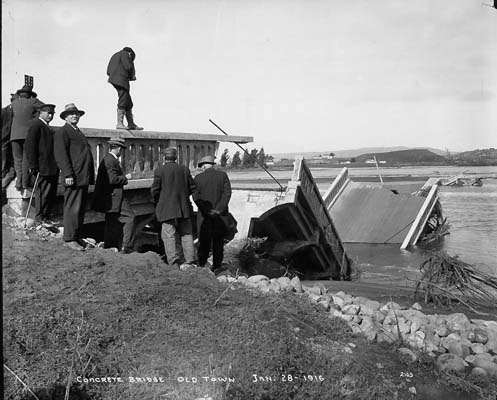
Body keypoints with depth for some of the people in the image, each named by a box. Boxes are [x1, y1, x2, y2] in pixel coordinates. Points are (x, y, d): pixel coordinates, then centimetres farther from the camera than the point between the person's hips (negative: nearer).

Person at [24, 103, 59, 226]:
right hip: (42, 168, -9)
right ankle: (40, 218, 9)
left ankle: (46, 217, 22)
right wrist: (33, 166, -19)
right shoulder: (36, 126, -8)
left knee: (51, 194, 12)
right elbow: (29, 146, -15)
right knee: (43, 193, -2)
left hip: (52, 168, 9)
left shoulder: (48, 128, 20)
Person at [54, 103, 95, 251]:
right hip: (73, 178, -9)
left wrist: (90, 176, 21)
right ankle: (69, 239, 0)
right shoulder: (62, 132, -4)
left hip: (84, 178, 9)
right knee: (73, 209, -7)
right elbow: (61, 155, -13)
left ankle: (77, 236, 21)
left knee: (81, 209, 12)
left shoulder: (79, 133, 24)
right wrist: (68, 174, -21)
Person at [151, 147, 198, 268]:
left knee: (169, 236, 0)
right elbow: (193, 188, 9)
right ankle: (189, 261, 11)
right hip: (184, 208, 4)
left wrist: (156, 202, 13)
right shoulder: (184, 169, 6)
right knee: (186, 234, 10)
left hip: (167, 209, -4)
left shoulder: (159, 170, -5)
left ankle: (174, 262, -6)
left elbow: (155, 190, -4)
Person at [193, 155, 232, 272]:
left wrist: (207, 210, -13)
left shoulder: (198, 178, -2)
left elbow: (196, 196, -9)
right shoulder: (223, 175, 0)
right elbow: (227, 192, -9)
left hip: (204, 214, 0)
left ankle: (201, 264, 15)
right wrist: (219, 209, -13)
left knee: (204, 240, 11)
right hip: (220, 214, 1)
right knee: (218, 240, 10)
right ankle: (216, 265, 13)